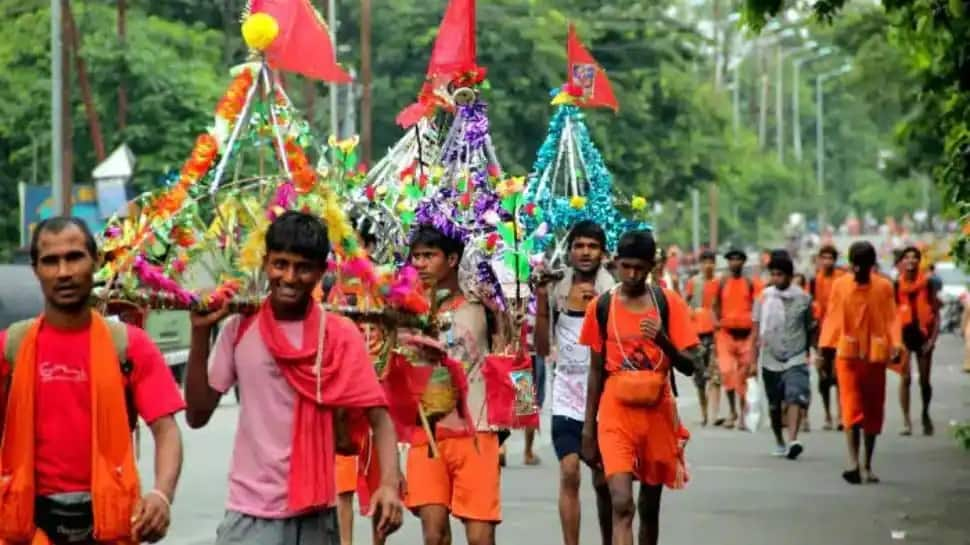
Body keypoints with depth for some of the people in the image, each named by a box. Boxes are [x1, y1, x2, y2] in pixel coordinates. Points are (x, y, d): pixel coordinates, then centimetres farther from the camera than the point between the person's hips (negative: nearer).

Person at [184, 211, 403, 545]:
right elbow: (197, 415, 2)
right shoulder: (240, 329, 1)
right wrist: (200, 333, -7)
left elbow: (378, 415, -5)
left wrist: (390, 483, -22)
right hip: (251, 512, 0)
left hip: (315, 513, 0)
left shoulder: (341, 336, -2)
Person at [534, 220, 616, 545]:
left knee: (603, 481, 8)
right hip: (566, 399, 1)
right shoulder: (556, 290, 3)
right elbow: (543, 349, 4)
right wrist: (540, 301, -5)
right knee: (569, 475, -9)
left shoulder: (612, 292, -2)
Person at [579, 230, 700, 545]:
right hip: (616, 413, -1)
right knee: (621, 504, -16)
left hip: (657, 412, 1)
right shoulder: (601, 306, 1)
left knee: (650, 506, 13)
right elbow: (596, 369, 9)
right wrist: (588, 426, 9)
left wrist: (662, 340, -24)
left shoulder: (668, 303, -2)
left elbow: (690, 365, -4)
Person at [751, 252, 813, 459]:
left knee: (795, 398, -20)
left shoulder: (803, 298, 0)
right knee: (774, 405, 11)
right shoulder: (764, 297, 2)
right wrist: (754, 361, 2)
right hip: (770, 360, 2)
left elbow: (809, 329, 10)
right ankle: (779, 441, 28)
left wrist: (809, 353, 11)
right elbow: (756, 331, 4)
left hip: (796, 360, -2)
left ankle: (792, 441, -29)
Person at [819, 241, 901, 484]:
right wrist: (826, 348, -4)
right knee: (851, 407, -12)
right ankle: (853, 463, -21)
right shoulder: (840, 286, 2)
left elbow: (891, 319, -2)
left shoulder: (884, 287, 1)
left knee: (873, 410, 8)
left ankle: (867, 465, 19)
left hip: (875, 355, 1)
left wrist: (895, 345, -17)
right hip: (847, 354, -1)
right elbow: (832, 318, 3)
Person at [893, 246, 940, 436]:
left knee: (924, 380, 10)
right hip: (904, 333, -1)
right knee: (905, 378, -9)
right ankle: (906, 420, -3)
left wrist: (933, 338, -7)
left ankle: (925, 415, 31)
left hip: (923, 334, 1)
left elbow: (936, 313, 1)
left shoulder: (928, 283, -1)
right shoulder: (896, 285, -1)